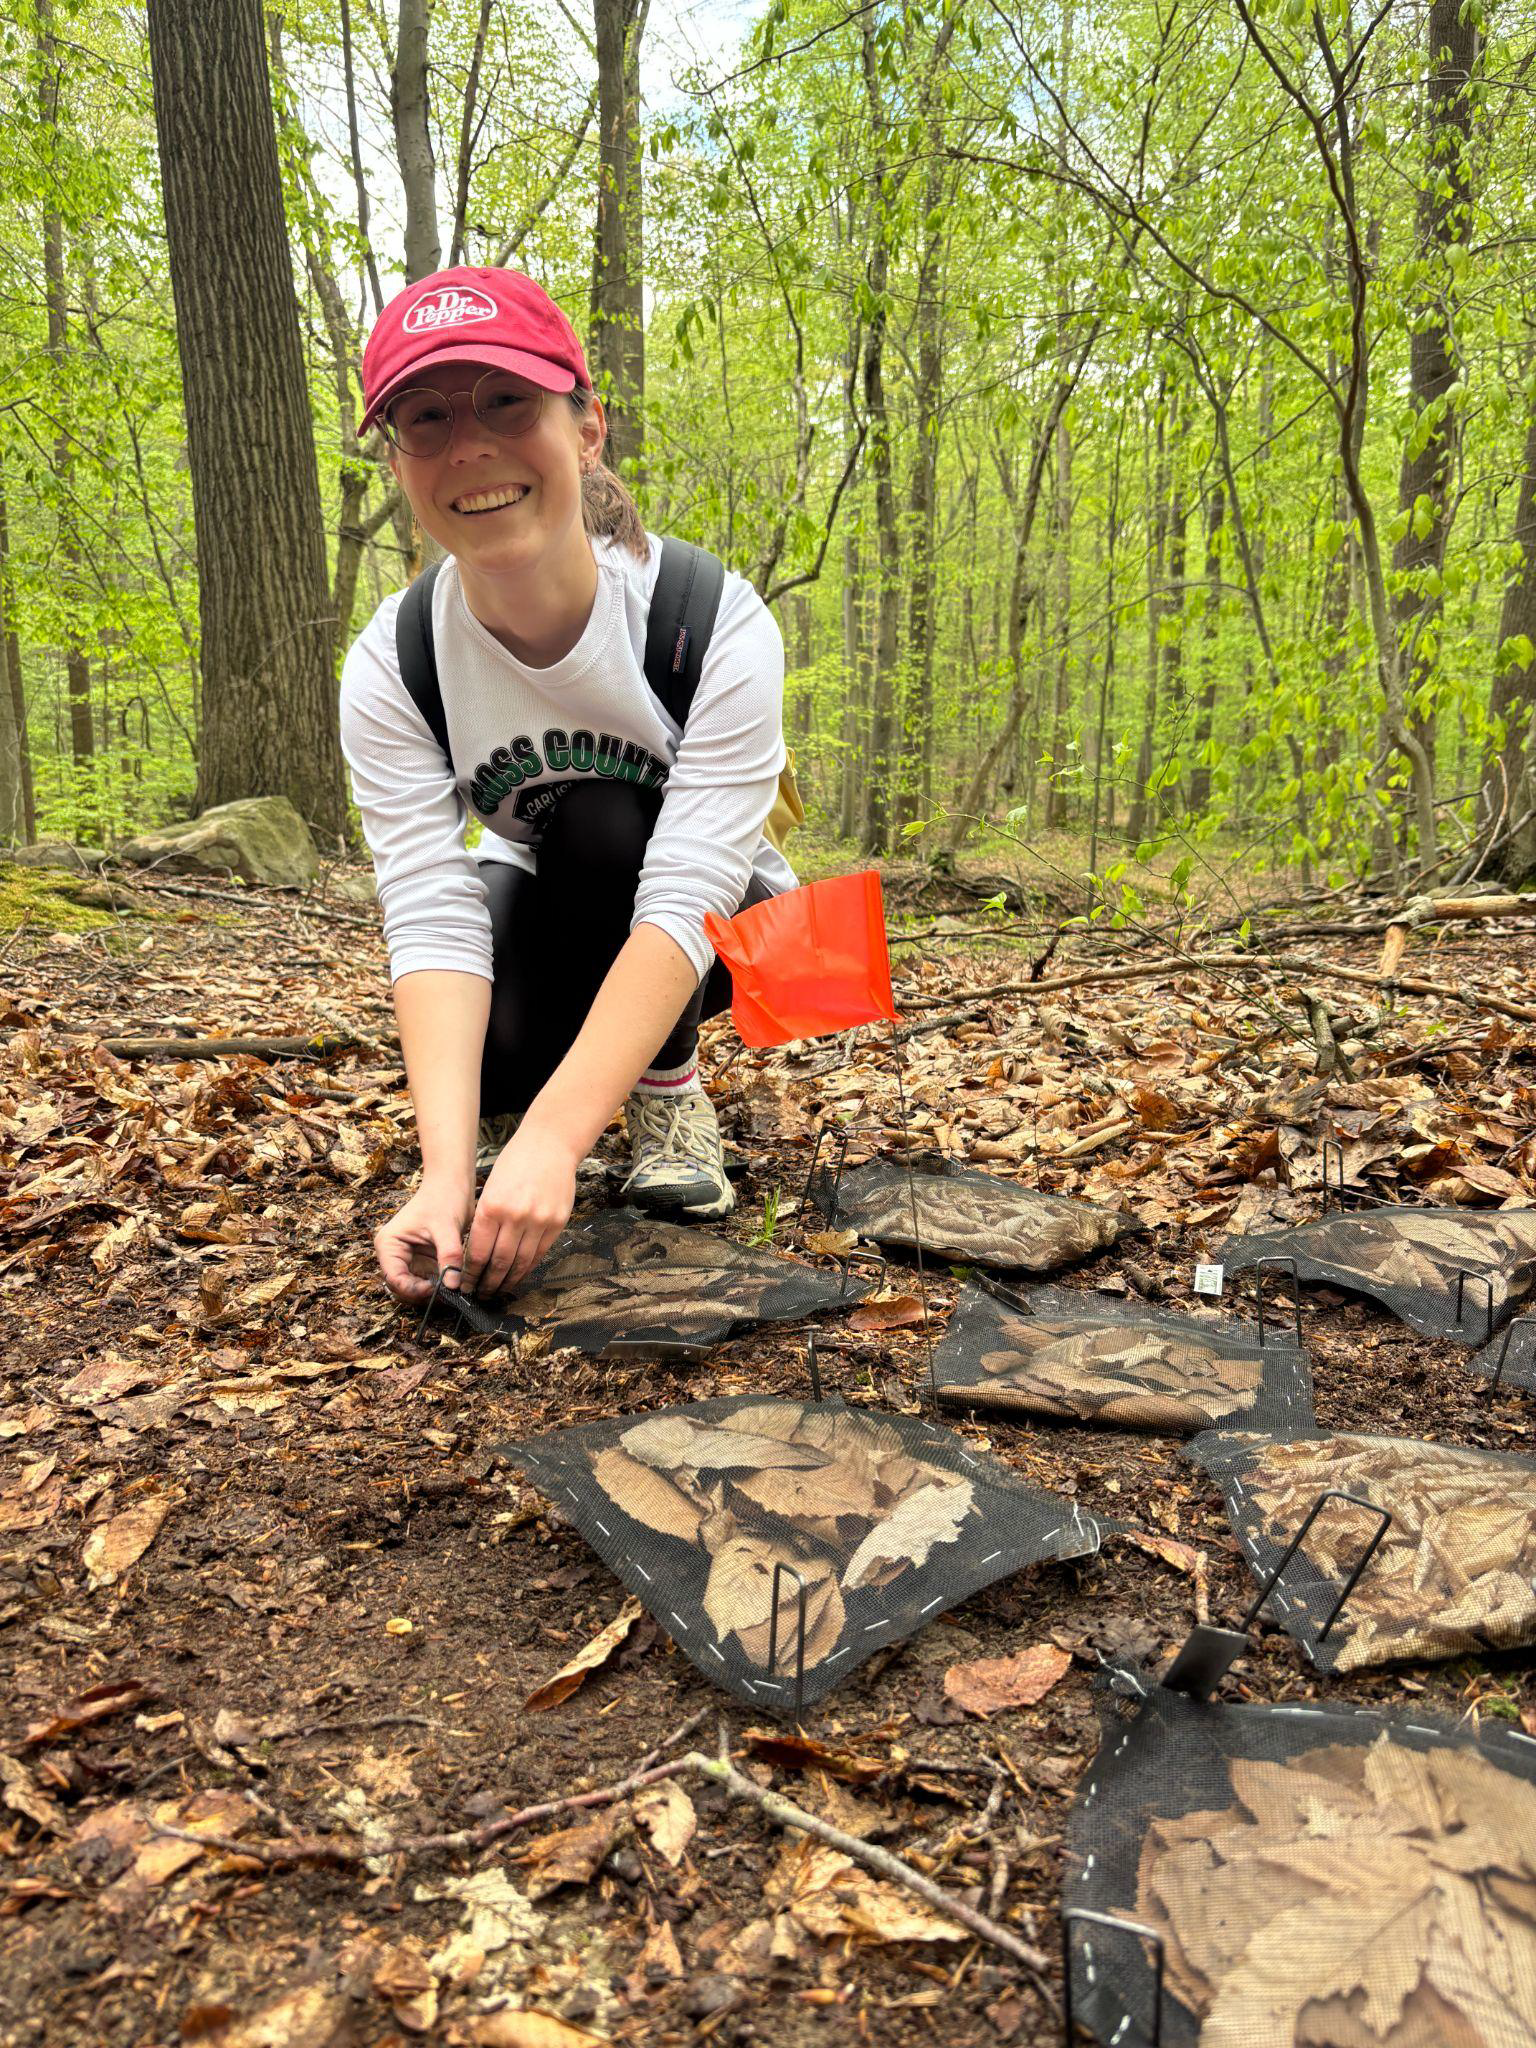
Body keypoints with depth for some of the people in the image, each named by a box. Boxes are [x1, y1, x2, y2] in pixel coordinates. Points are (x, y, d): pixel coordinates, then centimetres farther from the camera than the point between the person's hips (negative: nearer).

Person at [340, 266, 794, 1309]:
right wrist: (447, 1175, -43)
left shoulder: (718, 625, -30)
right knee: (500, 1059, -31)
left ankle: (669, 1090, -8)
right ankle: (506, 1105, 7)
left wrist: (553, 1142, -47)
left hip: (714, 936, -1)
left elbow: (683, 901, -37)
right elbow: (431, 918, -29)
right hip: (544, 925, 1)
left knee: (603, 826, -33)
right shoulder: (392, 668, -21)